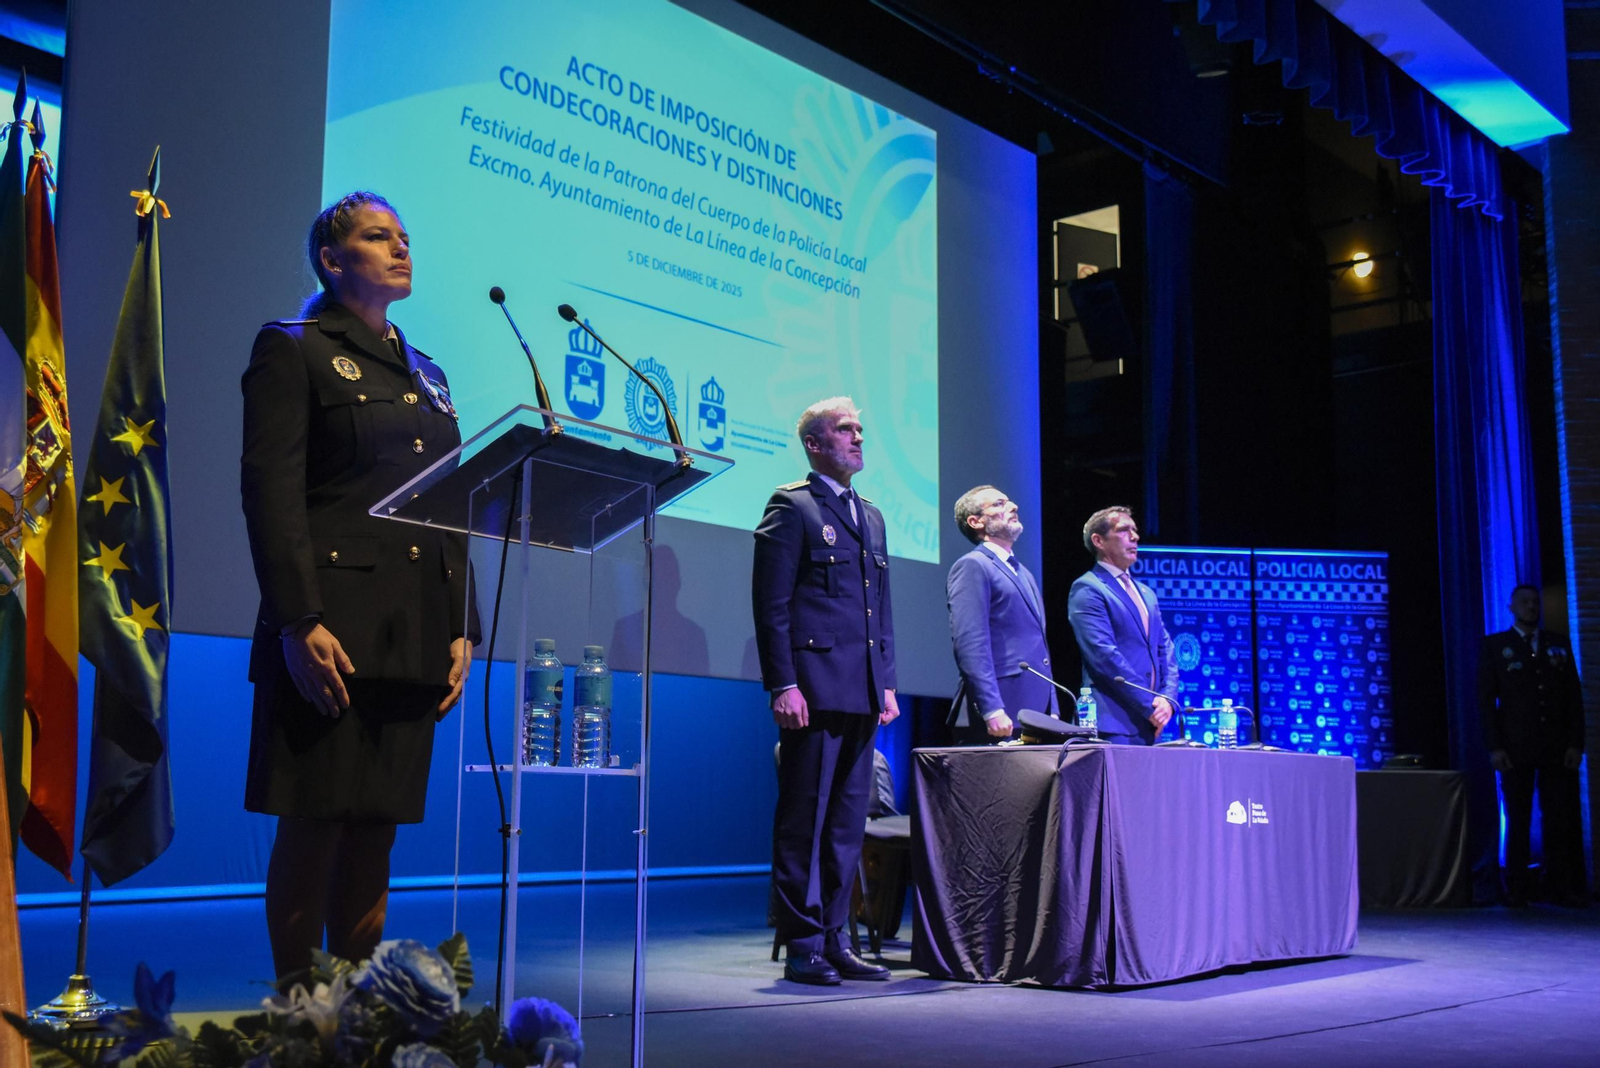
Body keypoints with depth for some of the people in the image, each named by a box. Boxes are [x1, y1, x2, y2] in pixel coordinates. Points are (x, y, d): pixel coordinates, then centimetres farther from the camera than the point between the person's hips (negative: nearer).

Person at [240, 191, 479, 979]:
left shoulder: (426, 375, 22)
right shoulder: (292, 350, 3)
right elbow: (271, 491, -8)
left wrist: (462, 630, 10)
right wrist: (299, 622, -18)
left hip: (415, 635, 6)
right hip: (333, 629, -6)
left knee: (376, 830, 7)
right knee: (314, 825, -3)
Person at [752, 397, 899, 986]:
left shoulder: (871, 516, 20)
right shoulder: (792, 506, -2)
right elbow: (771, 604, -8)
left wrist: (887, 683, 15)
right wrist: (783, 685, -15)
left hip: (862, 693, 7)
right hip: (814, 688, -7)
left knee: (849, 821, 10)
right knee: (804, 820, -2)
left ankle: (834, 940, 17)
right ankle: (803, 946, 5)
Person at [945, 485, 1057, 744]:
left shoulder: (1023, 574, 24)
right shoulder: (972, 566, -4)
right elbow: (970, 644, -15)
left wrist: (1052, 712, 18)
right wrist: (992, 711, -22)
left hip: (1036, 715, 8)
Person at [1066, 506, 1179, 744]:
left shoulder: (1146, 593, 21)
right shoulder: (1087, 589, -5)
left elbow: (1166, 651, 16)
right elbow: (1104, 655, -14)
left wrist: (1168, 699, -2)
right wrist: (1149, 704, -14)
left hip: (1150, 725, 7)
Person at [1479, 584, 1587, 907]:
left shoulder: (1558, 645, 13)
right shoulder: (1495, 646, 7)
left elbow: (1574, 696, 10)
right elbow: (1486, 699, 2)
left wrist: (1575, 743, 1)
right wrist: (1494, 746, -7)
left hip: (1558, 748, 2)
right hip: (1516, 748, -2)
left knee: (1561, 820, -1)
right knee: (1517, 821, 0)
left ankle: (1563, 886, 5)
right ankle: (1516, 890, 5)